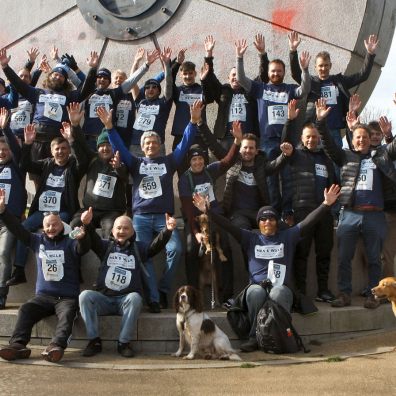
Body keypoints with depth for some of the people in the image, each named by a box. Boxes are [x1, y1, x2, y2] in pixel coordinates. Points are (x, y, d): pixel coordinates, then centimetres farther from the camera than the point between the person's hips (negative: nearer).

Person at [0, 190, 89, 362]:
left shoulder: (70, 243, 3)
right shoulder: (38, 240, 14)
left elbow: (83, 248, -18)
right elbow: (17, 229, 7)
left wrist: (82, 237, -43)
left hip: (68, 297, -3)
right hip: (43, 296, 3)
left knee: (67, 314, -32)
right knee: (25, 309, -24)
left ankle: (56, 347, -53)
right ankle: (18, 345, -40)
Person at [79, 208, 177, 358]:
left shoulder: (138, 248, 13)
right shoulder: (106, 246, 15)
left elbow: (156, 245, -5)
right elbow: (92, 239, -6)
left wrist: (167, 230, -27)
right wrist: (87, 225, -29)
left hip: (126, 300, -1)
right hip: (104, 298, 1)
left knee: (135, 298, -32)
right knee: (85, 296, -25)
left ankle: (124, 343, -23)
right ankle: (94, 341, -18)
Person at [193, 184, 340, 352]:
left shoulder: (287, 237, 16)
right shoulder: (250, 238, 16)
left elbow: (309, 221, 6)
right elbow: (228, 225, 7)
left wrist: (326, 204, -6)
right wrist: (207, 210, -4)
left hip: (282, 288, 0)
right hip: (257, 285, 1)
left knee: (278, 294, -36)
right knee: (256, 292, -35)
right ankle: (255, 337, -24)